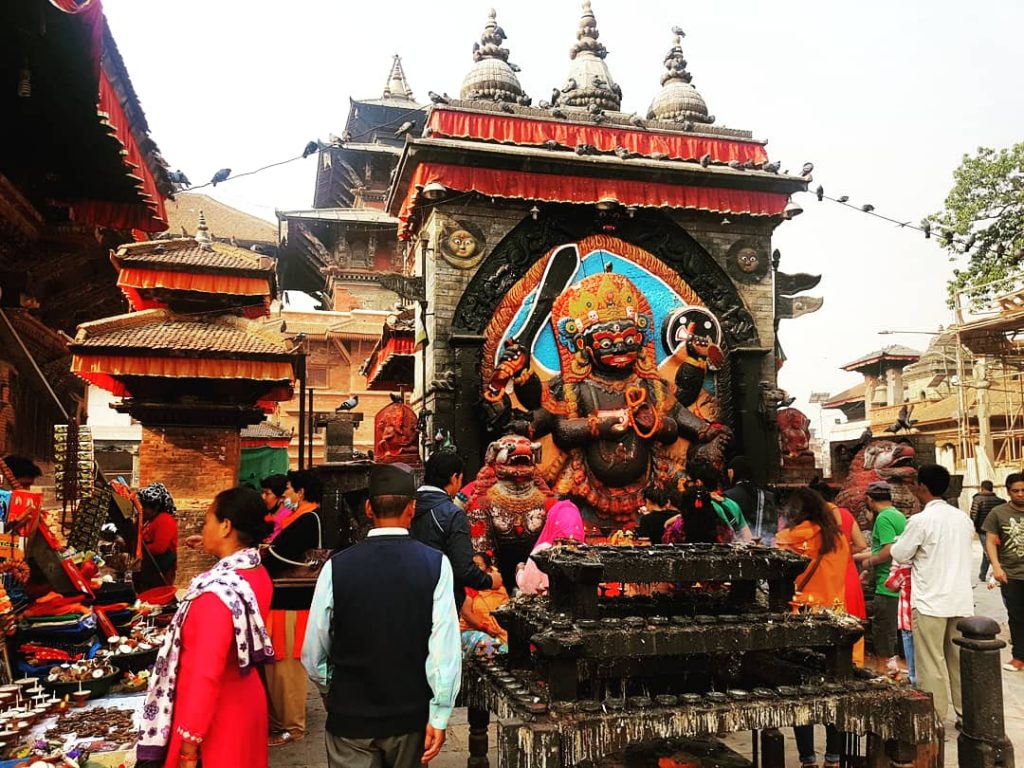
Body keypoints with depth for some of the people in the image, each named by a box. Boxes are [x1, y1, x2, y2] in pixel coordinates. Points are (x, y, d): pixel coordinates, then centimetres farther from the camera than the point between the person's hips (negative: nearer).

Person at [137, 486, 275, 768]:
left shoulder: (218, 592, -28)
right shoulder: (259, 575, -3)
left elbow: (205, 674, -26)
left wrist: (189, 743, -20)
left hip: (216, 717, -8)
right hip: (244, 701, 8)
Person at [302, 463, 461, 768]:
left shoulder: (337, 566, -11)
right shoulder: (436, 564, -12)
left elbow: (313, 653, -4)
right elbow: (445, 648, -17)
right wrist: (439, 716, -8)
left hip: (350, 717, -1)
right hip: (411, 716, 1)